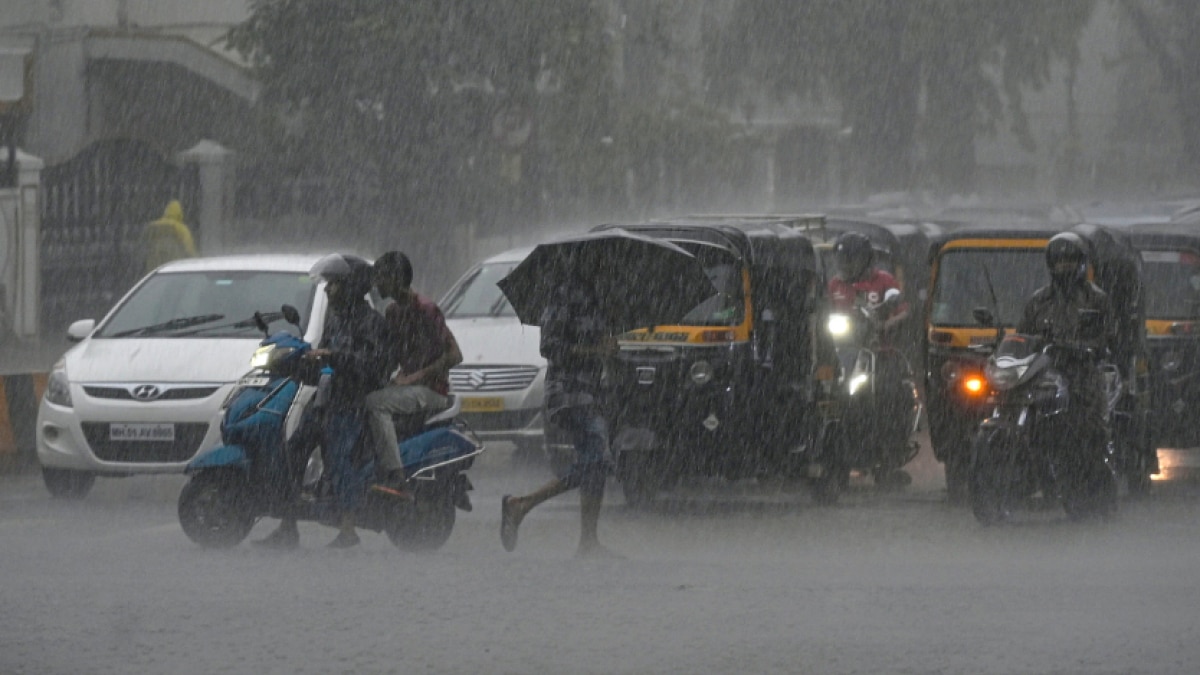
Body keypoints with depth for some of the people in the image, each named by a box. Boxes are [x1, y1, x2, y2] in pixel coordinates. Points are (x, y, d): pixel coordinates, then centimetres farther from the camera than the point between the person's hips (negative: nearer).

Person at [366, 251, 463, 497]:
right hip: (406, 383, 9)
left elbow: (454, 355, -15)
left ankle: (395, 476, -38)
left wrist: (413, 377, -19)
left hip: (431, 389, -9)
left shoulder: (425, 309, -11)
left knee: (376, 403, -31)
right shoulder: (392, 312, 16)